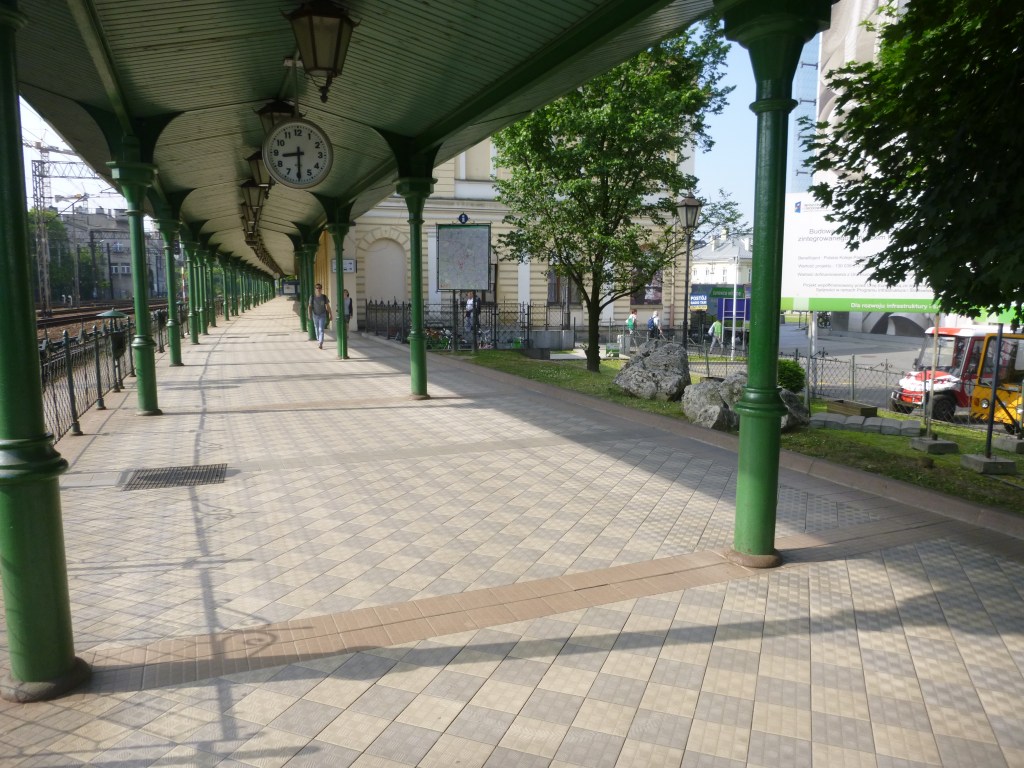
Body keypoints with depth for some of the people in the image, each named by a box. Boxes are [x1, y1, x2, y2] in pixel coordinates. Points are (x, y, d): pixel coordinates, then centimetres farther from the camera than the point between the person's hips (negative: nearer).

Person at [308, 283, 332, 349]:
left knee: (321, 329, -13)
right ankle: (318, 339, 39)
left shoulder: (324, 297, -4)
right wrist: (310, 315, -14)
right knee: (317, 329, 16)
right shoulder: (312, 297, -3)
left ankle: (321, 344, -20)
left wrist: (330, 315, 3)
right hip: (315, 315, 2)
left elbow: (328, 306, 2)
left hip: (322, 315, -2)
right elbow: (310, 306, -3)